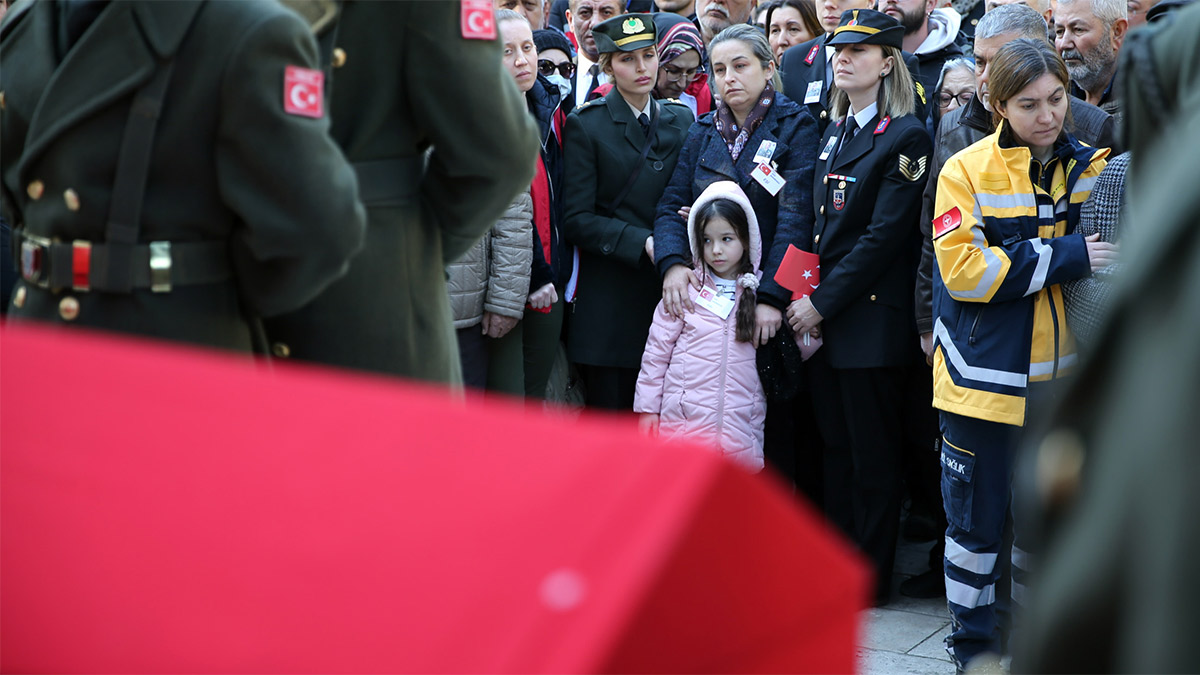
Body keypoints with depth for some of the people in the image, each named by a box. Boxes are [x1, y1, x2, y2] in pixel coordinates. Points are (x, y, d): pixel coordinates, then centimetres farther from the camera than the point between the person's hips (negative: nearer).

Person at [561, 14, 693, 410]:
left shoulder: (681, 121, 13)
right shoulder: (586, 125, -1)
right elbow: (577, 219, -6)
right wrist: (642, 243, -16)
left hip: (670, 294, 4)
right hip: (610, 299, -4)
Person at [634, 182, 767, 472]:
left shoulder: (759, 292, 6)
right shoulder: (684, 289, 0)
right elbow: (656, 349, 3)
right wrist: (647, 407, 3)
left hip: (740, 424, 2)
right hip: (685, 423, -2)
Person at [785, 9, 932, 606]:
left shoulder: (906, 137, -10)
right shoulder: (835, 134, 15)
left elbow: (884, 235, -15)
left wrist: (822, 303, -14)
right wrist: (806, 300, 4)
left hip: (872, 318, -7)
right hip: (823, 314, 7)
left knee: (873, 454, 1)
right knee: (836, 447, 13)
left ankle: (872, 577, 11)